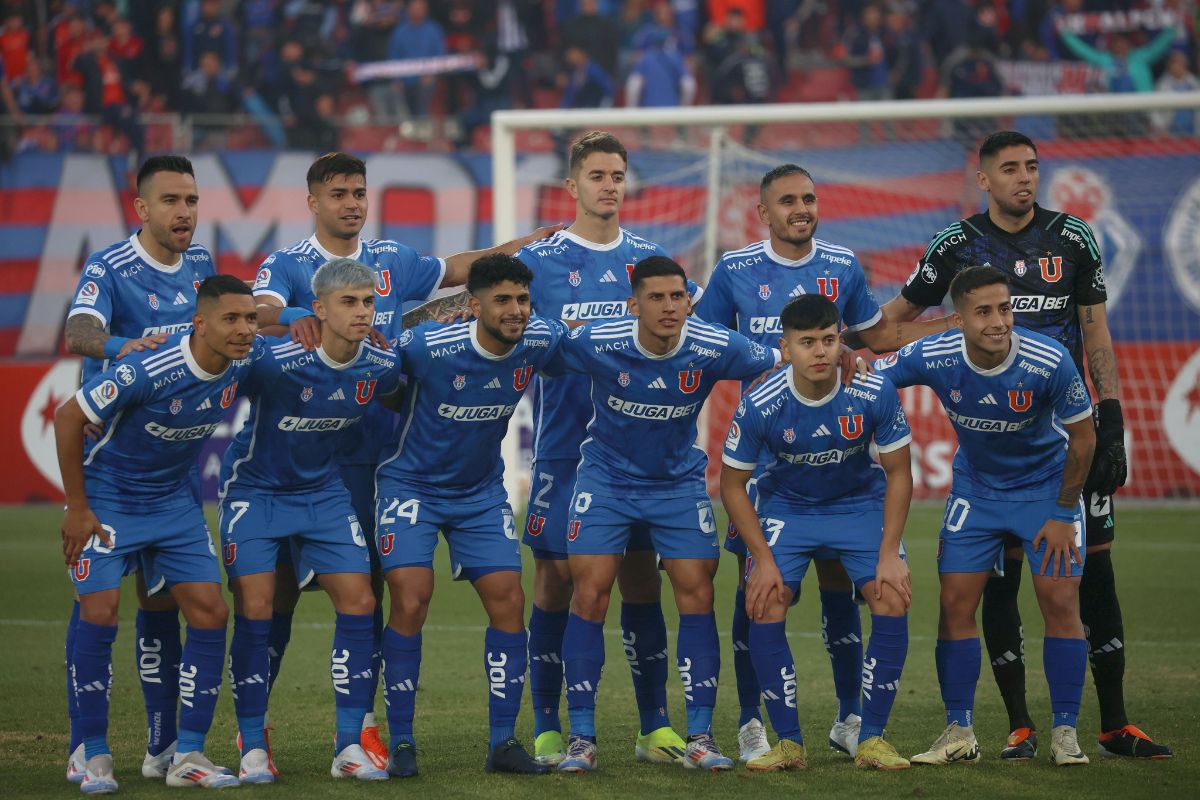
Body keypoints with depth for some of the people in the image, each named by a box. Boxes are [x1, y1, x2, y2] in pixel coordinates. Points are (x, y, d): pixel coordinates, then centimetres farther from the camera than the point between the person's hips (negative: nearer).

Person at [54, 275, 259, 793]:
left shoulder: (241, 367, -12)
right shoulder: (147, 371, -29)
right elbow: (68, 418, -19)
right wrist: (77, 509, -15)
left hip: (174, 501, 6)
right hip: (107, 498, -6)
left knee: (210, 612, -5)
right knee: (99, 613, -16)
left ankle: (188, 756, 3)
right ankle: (94, 757, -4)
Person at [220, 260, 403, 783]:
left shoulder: (381, 366, -12)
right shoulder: (275, 362, -29)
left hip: (323, 491, 4)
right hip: (255, 489, -4)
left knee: (358, 601, -5)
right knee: (254, 608, -11)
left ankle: (349, 746, 3)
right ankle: (252, 748, 2)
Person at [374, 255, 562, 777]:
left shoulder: (540, 341, -13)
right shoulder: (426, 347, -27)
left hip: (482, 490, 4)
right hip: (411, 484, -4)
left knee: (508, 601, -3)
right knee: (410, 601, -15)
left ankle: (503, 742, 8)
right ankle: (401, 742, -3)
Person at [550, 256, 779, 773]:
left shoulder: (715, 349, -18)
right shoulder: (595, 344, -22)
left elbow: (781, 363, -2)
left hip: (679, 482, 1)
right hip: (606, 477, -1)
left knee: (697, 594, -6)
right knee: (589, 595, -10)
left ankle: (700, 737, 4)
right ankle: (581, 737, 0)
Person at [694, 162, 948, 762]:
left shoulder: (842, 266, 7)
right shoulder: (735, 270, 1)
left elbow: (877, 335, 20)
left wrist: (959, 321, 13)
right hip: (760, 443, -2)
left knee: (838, 576, 2)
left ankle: (849, 719, 13)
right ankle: (750, 723, 7)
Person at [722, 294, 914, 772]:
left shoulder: (875, 393, -24)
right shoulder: (760, 406, -25)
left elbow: (898, 472, -11)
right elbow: (732, 483, -11)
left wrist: (889, 554, -16)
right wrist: (764, 559, -16)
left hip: (861, 502, 0)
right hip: (786, 505, 0)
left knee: (893, 602, -17)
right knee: (765, 607, -18)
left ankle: (871, 740, -3)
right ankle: (789, 744, -4)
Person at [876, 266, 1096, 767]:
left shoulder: (1050, 363, -28)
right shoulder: (932, 358, -24)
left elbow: (1083, 437, -13)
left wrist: (1064, 514, -8)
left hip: (1047, 486, -2)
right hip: (975, 488, 2)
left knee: (1060, 600, -10)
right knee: (955, 603, -5)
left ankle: (1065, 732, 2)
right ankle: (959, 732, 7)